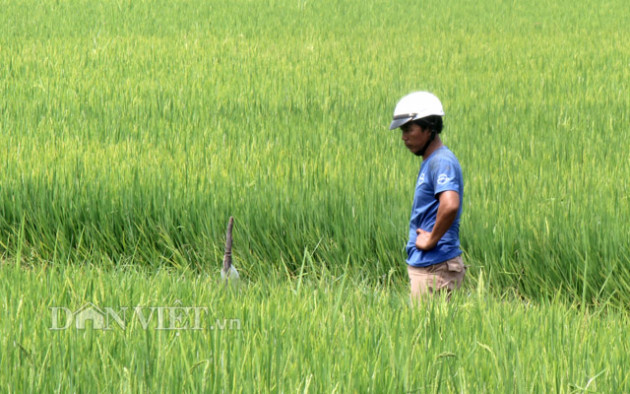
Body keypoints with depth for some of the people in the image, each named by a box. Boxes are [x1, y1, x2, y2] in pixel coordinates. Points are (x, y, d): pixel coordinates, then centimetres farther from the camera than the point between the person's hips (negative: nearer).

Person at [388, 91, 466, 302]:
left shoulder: (442, 162, -16)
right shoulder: (428, 162, 17)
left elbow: (450, 205, -33)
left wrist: (432, 239, -20)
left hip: (436, 269, -10)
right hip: (422, 265, 10)